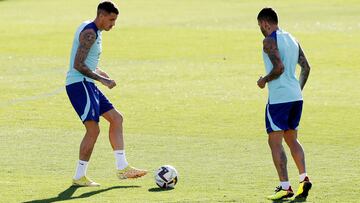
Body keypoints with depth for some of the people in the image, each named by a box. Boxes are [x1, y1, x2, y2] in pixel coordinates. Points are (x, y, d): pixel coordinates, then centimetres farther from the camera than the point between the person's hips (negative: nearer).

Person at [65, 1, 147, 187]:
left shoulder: (94, 31, 17)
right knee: (93, 129, -13)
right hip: (79, 85, -11)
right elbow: (78, 65, -22)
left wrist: (99, 73, 11)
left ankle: (122, 168, 10)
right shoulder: (90, 33, -16)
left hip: (86, 85, 11)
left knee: (116, 118, 10)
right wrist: (101, 79, -18)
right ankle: (79, 177, -6)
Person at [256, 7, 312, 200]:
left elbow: (279, 67, -21)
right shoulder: (292, 39, 14)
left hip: (279, 98, -8)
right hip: (296, 96, 8)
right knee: (292, 139, 19)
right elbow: (306, 67, 13)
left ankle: (285, 187, -6)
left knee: (275, 142, -2)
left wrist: (264, 80, -6)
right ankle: (304, 178, 5)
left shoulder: (269, 41, -11)